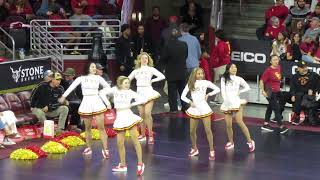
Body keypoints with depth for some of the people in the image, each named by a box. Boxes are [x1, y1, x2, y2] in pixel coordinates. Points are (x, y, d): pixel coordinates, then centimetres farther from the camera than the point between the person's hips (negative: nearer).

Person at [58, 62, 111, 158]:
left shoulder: (98, 78, 6)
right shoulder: (81, 78, 3)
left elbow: (107, 87, 13)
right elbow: (72, 87, -2)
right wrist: (64, 96, -10)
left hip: (97, 102, 0)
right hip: (86, 103, 0)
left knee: (101, 127, -5)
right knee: (88, 128, 8)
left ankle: (105, 149, -3)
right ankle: (89, 147, 21)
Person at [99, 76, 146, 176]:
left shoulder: (130, 92, 0)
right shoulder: (115, 90, 5)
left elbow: (143, 100, -6)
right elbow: (102, 93, 4)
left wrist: (131, 104, -7)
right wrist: (107, 103, -2)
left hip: (129, 117, -3)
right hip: (120, 118, 3)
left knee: (135, 141, -8)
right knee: (120, 143, 6)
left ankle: (140, 164, -4)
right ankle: (122, 165, 19)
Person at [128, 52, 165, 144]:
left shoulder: (150, 69, 3)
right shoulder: (136, 71, 14)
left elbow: (162, 76, -7)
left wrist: (152, 80, -6)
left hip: (148, 92, -4)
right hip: (139, 92, 4)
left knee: (147, 113, -13)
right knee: (142, 114, 6)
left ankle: (150, 135, -9)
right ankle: (143, 135, 15)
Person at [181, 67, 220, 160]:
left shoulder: (205, 83, 3)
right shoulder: (190, 84, 3)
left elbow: (217, 89, 9)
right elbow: (183, 96, -1)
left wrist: (208, 94, -1)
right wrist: (190, 102, -14)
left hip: (204, 108, -2)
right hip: (194, 109, 2)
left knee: (208, 130, -5)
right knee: (192, 131, 7)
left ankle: (211, 151, -1)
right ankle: (194, 149, 27)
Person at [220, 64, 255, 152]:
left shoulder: (239, 79, 9)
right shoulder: (224, 79, 9)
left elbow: (247, 87, 15)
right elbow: (223, 90, 3)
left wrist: (239, 92, 5)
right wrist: (225, 99, -8)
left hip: (236, 102, -2)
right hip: (227, 104, 2)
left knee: (240, 122, -15)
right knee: (228, 125, 2)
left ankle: (250, 141, -10)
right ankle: (231, 142, 21)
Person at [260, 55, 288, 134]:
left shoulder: (279, 67, 4)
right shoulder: (268, 70, -18)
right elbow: (262, 81, -16)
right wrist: (263, 91, -22)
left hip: (277, 91, 8)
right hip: (270, 92, -8)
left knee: (270, 107, 17)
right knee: (276, 109, -10)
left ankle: (266, 124, 29)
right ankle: (281, 127, -10)